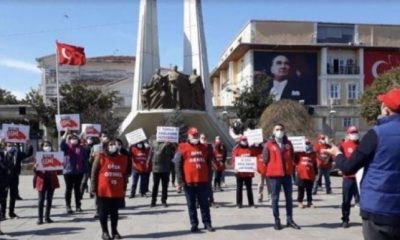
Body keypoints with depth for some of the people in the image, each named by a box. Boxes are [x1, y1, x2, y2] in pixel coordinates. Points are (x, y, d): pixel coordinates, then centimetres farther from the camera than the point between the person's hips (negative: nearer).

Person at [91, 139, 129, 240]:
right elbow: (94, 173, -4)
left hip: (117, 192, 3)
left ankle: (114, 231, 21)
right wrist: (93, 188, -7)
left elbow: (124, 175, 12)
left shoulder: (123, 158, 7)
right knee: (103, 212, 6)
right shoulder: (100, 157, -5)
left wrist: (124, 189, 12)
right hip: (103, 191, -3)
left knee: (114, 212, 11)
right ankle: (105, 232, 17)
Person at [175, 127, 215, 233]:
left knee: (204, 204, 8)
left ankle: (207, 223, 17)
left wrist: (209, 178, 12)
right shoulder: (182, 148, -1)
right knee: (191, 205, 6)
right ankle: (194, 224, 14)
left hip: (203, 181, 3)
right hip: (189, 182, -3)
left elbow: (208, 163, 17)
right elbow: (177, 165, -4)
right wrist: (180, 180, -10)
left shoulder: (204, 148, 11)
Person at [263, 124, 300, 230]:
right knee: (275, 198, 2)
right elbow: (265, 159, -3)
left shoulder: (288, 143, 8)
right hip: (275, 174, -4)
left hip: (287, 174, 4)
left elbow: (292, 157, 15)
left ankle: (289, 219, 19)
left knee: (289, 197, 9)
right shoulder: (269, 144, -5)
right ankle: (277, 220, 10)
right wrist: (271, 169, 1)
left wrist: (291, 168, 10)